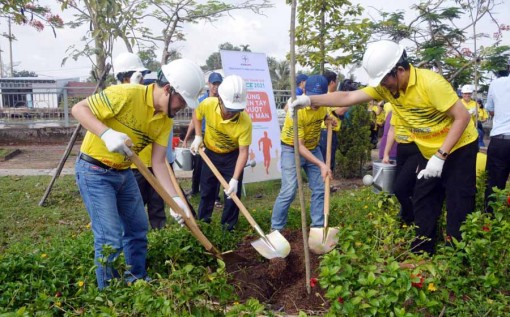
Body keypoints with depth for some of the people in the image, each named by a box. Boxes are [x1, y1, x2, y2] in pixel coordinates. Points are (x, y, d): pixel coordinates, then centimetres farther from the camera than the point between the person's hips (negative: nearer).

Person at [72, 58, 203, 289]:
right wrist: (107, 133, -36)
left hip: (123, 173, 8)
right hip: (94, 171, -7)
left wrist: (174, 197, -15)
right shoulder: (127, 94, -24)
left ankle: (137, 282, 33)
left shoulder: (166, 120, -2)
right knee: (110, 239, -8)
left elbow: (158, 162, -5)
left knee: (138, 230, 14)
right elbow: (79, 108, -19)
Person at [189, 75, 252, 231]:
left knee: (232, 193, -1)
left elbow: (243, 152, -28)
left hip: (232, 156, -2)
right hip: (210, 153, 2)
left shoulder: (245, 121, -34)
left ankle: (228, 228, 16)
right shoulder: (208, 104, -28)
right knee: (206, 191, 13)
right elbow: (196, 114, -2)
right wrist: (198, 137, -13)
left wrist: (235, 179, -35)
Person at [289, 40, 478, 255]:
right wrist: (311, 100, -22)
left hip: (459, 148, -7)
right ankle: (421, 254, 23)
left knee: (458, 208, -4)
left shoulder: (430, 83, -28)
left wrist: (440, 156, -28)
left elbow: (463, 117, -24)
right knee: (422, 204, 10)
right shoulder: (386, 86, -8)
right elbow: (348, 97, -12)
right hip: (430, 153, 7)